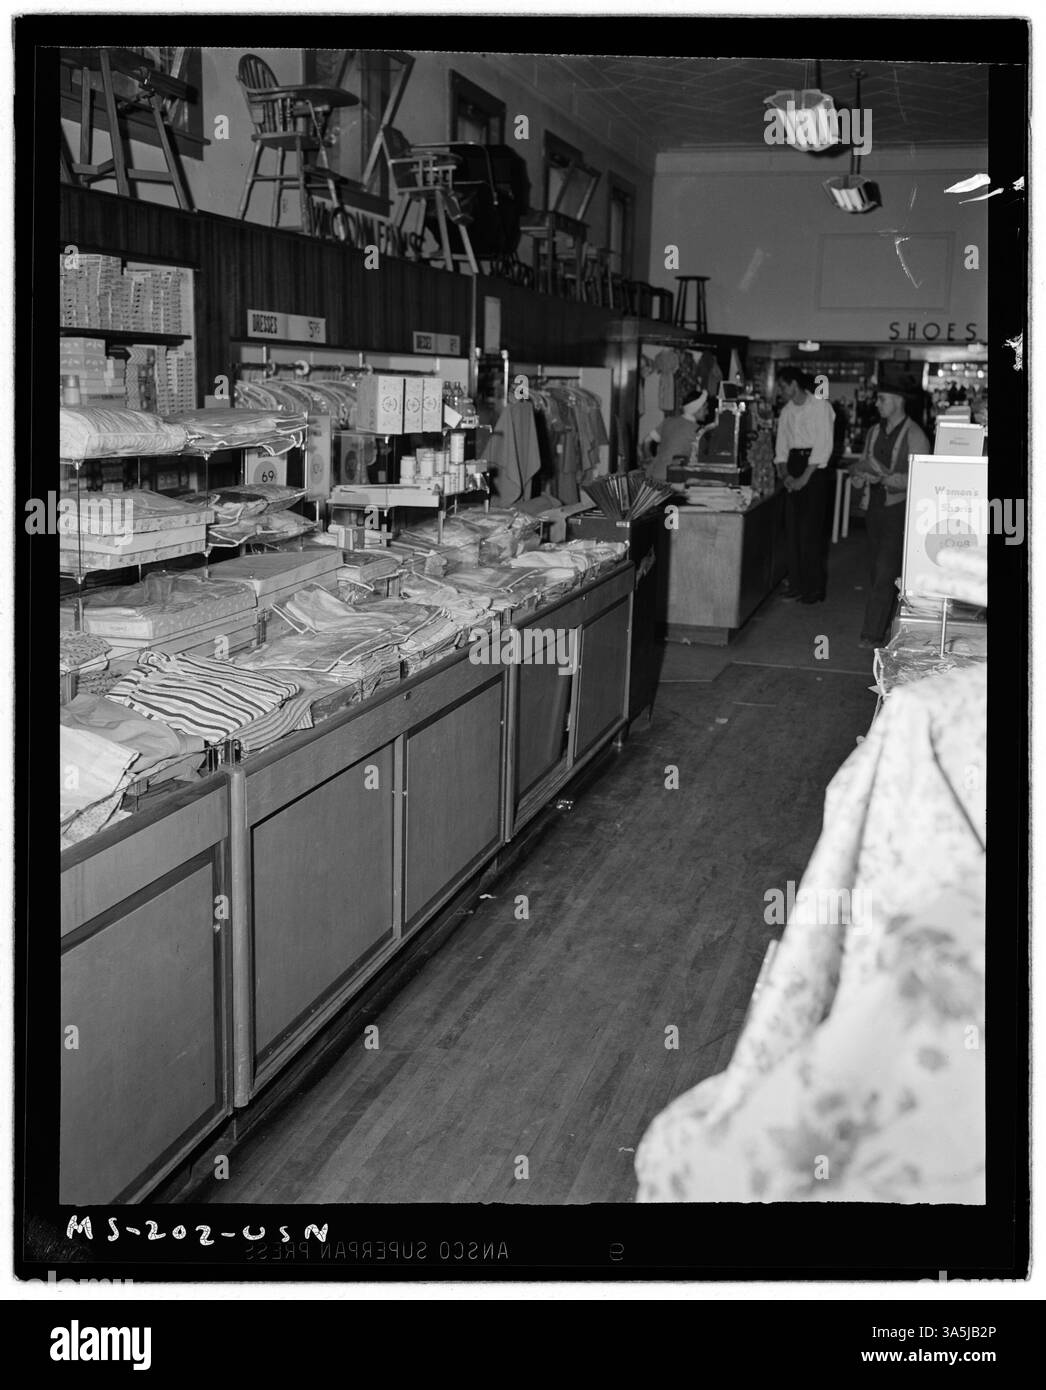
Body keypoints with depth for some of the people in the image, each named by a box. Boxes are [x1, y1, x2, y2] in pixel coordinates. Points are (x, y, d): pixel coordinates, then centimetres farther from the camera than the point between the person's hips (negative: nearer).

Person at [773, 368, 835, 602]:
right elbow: (782, 446, 14)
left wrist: (805, 477, -15)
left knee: (811, 529, -7)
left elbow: (824, 446, -12)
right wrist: (784, 474, -3)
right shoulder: (787, 411, 12)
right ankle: (796, 582, 12)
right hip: (793, 465, 6)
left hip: (815, 468, -6)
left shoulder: (821, 407, -7)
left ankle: (815, 587, -2)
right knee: (792, 527, 4)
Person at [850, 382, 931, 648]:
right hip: (873, 506, 7)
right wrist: (860, 472, -4)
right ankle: (883, 623, 23)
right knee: (875, 569, 12)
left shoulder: (914, 436, -10)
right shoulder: (874, 432, 13)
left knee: (886, 572, -11)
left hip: (898, 509, -7)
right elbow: (862, 466, 19)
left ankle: (873, 634, -12)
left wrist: (884, 478, -23)